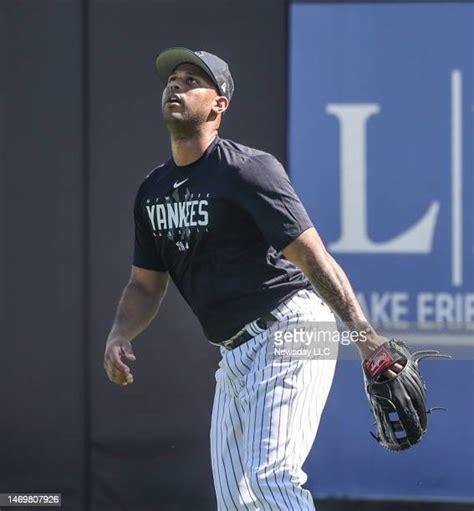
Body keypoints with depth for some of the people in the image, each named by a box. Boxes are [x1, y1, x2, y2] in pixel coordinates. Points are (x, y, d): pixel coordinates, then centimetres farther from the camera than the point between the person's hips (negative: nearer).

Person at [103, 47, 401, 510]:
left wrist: (363, 333, -28)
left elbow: (312, 256, -20)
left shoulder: (245, 170, -14)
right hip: (234, 354, 9)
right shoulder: (152, 191, 10)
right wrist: (118, 336, -2)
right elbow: (146, 284, 19)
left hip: (289, 333, -9)